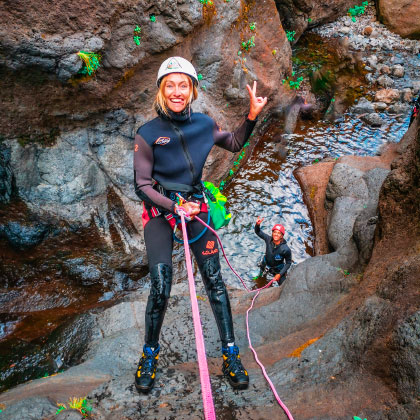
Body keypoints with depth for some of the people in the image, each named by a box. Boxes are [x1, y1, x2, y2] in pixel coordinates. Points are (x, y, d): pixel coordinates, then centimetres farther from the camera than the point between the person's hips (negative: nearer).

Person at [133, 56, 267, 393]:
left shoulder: (204, 124, 2)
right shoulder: (148, 134, -8)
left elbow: (234, 144, 19)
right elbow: (142, 185, -6)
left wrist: (252, 116, 5)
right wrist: (175, 206, -17)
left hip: (195, 205, 3)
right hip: (159, 209, -3)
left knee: (214, 280, 0)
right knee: (160, 289, -9)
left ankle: (230, 353, 12)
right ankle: (150, 354, 15)